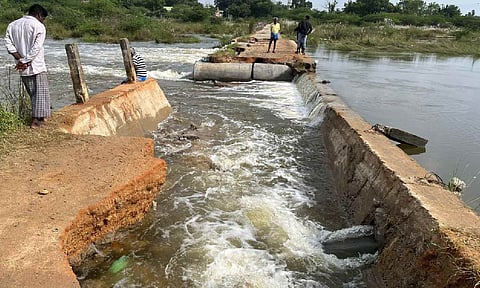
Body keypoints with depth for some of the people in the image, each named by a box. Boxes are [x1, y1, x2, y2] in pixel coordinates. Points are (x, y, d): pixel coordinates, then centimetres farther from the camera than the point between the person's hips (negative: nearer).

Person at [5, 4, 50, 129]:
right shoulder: (39, 26, -7)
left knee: (32, 93, 16)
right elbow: (36, 48, -17)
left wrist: (20, 59, -4)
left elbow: (8, 43, 2)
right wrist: (25, 61, -12)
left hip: (23, 68, 6)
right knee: (41, 93, 1)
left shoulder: (12, 25, 12)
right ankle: (36, 120, -2)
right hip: (36, 66, -6)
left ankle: (39, 117, 24)